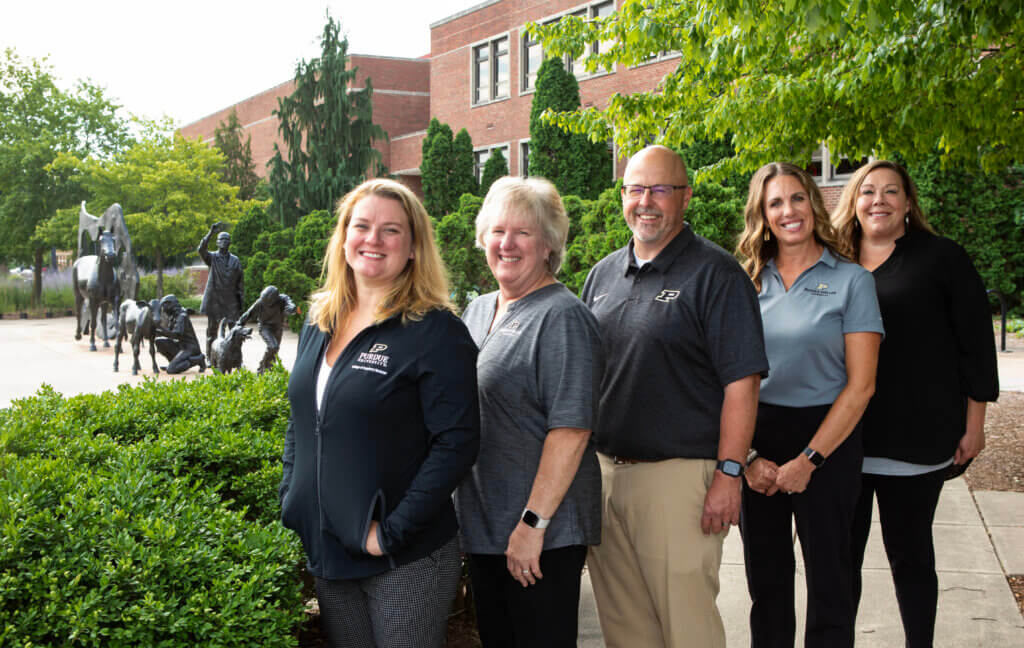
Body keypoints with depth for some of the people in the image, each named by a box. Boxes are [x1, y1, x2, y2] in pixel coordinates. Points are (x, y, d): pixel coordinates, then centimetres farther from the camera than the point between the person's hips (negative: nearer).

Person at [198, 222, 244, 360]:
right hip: (214, 300, -2)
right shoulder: (212, 258, 3)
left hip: (230, 301, 2)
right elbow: (201, 250, -19)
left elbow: (239, 282, 13)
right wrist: (211, 233, -25)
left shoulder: (235, 260, 11)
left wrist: (241, 300, 7)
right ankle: (209, 358, 11)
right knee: (212, 330, 3)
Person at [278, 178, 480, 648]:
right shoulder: (320, 323, 8)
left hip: (406, 561, -6)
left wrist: (392, 531, -19)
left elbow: (456, 443, -17)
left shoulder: (436, 332, -12)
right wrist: (290, 502, 7)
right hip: (325, 554, 6)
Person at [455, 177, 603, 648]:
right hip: (481, 522, 8)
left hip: (544, 531, -8)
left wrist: (534, 522, -23)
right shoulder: (478, 310, 12)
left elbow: (571, 430, -20)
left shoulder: (561, 316, -13)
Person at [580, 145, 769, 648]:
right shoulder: (603, 274, 13)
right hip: (602, 470, 6)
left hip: (678, 472, -6)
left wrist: (728, 473, -17)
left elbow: (742, 381, -11)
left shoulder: (714, 273, -6)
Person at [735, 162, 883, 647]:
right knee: (765, 575, 12)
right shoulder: (748, 283, 6)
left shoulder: (851, 280, -3)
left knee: (828, 577, 6)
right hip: (757, 442, 3)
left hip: (825, 436, -3)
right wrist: (748, 457, -7)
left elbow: (860, 385, -8)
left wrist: (808, 460, -13)